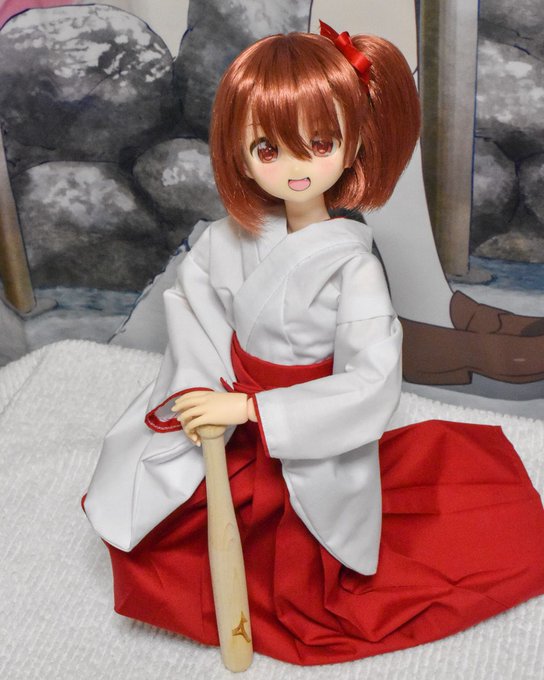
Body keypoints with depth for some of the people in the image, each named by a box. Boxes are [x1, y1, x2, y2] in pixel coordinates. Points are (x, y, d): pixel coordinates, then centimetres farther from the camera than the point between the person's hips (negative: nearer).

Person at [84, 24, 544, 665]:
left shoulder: (353, 267, -26)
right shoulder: (231, 237, -12)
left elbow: (373, 383, -31)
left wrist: (251, 408, -31)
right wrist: (204, 391, -25)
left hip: (309, 446, -4)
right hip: (226, 420, 4)